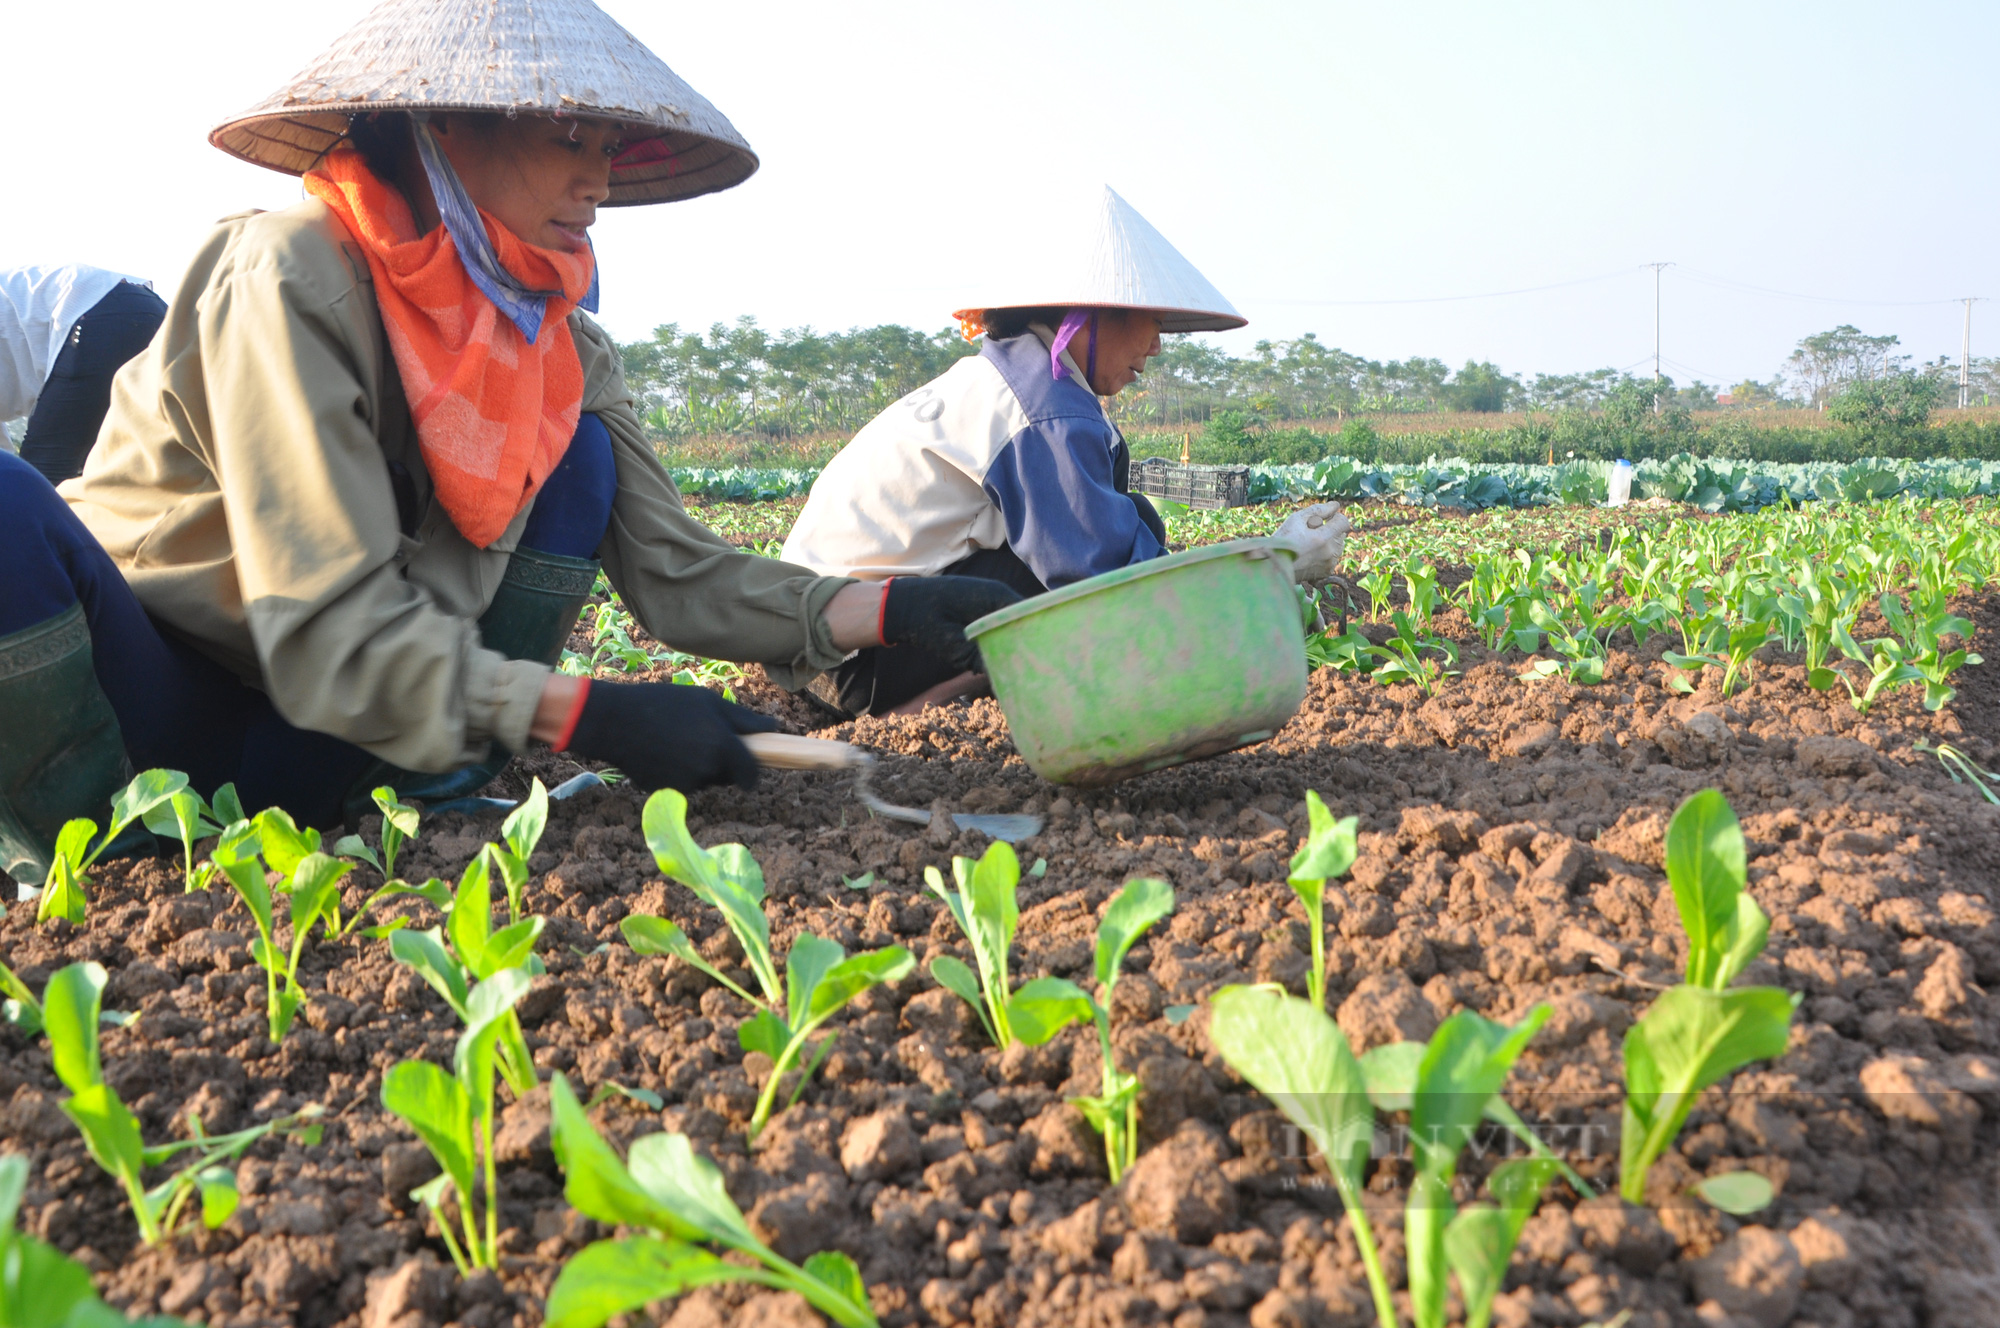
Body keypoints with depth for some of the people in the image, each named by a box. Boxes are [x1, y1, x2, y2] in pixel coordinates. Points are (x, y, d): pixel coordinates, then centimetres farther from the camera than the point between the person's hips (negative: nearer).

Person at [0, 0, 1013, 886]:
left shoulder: (563, 348, -1)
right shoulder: (292, 278, -22)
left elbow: (676, 571, -4)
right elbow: (330, 631, -29)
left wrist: (887, 611, -16)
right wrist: (593, 718, -34)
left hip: (307, 747, 5)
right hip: (131, 704, -5)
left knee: (578, 458, -6)